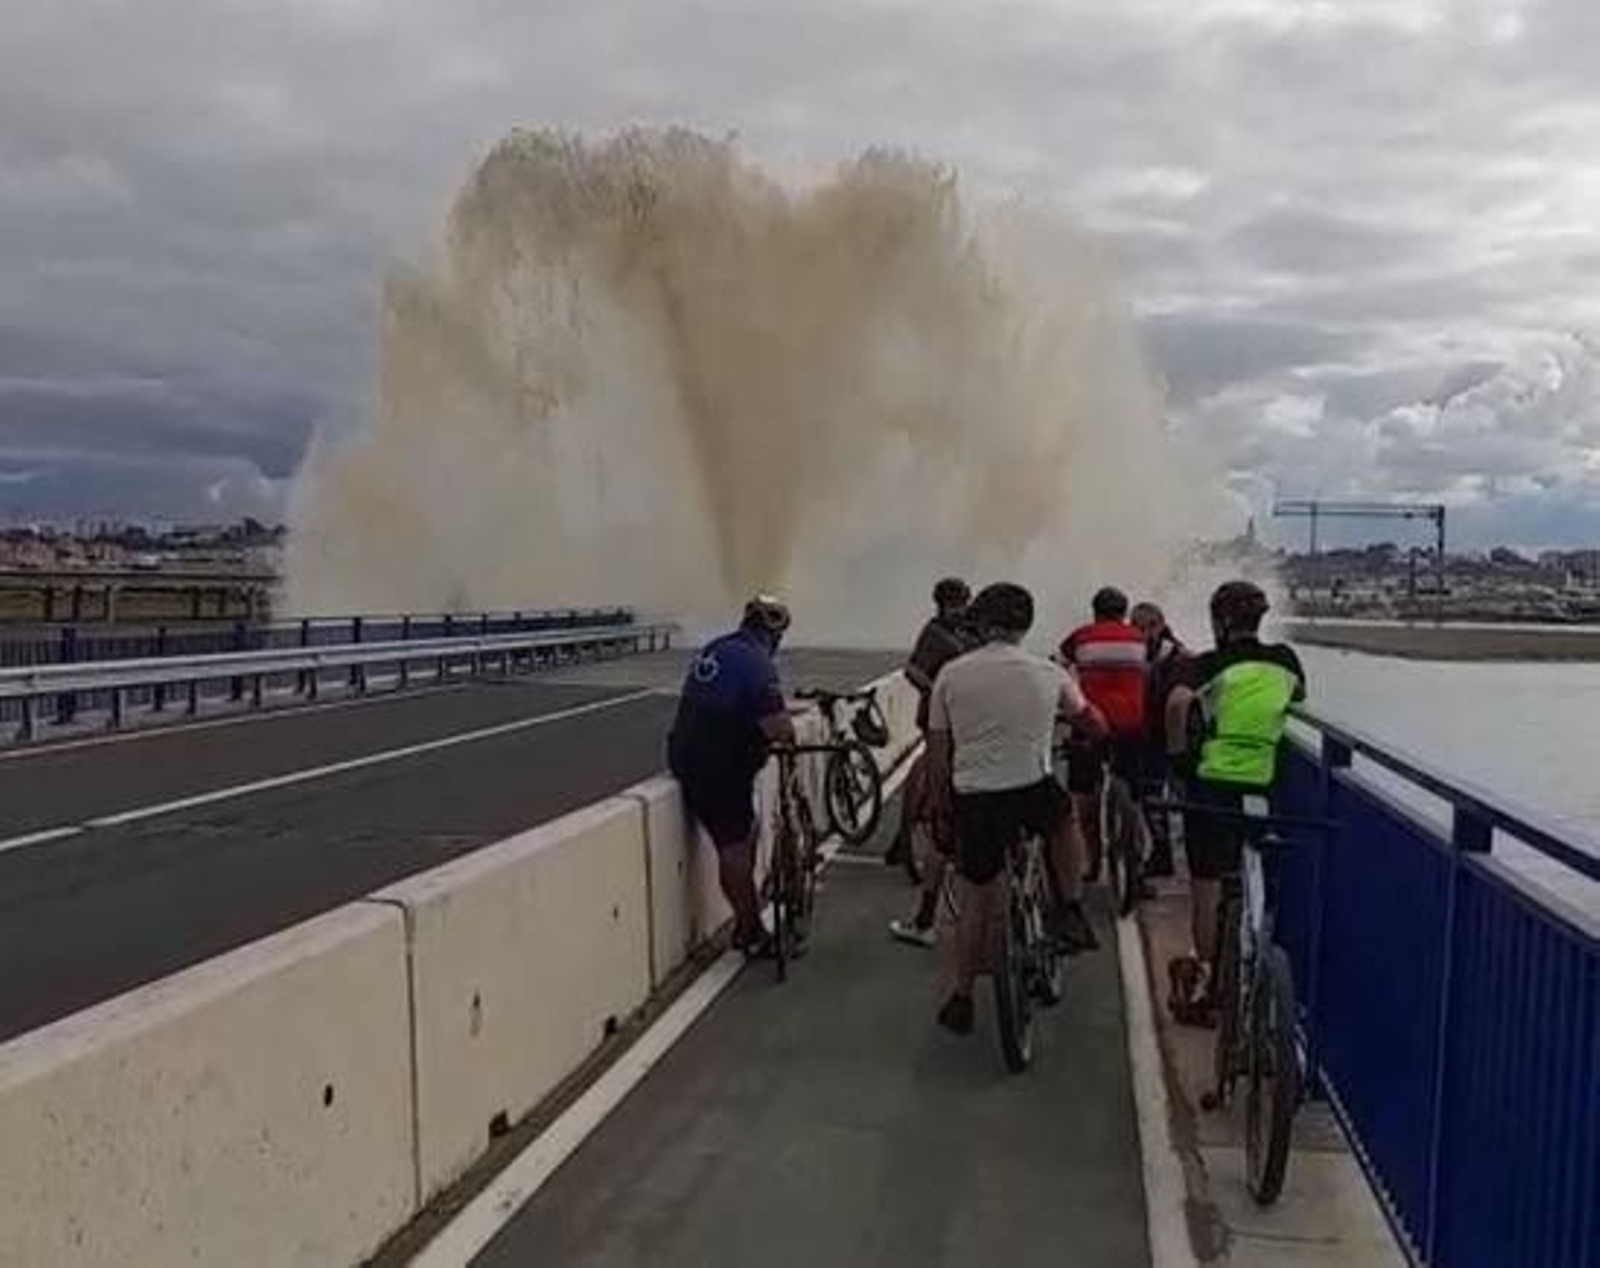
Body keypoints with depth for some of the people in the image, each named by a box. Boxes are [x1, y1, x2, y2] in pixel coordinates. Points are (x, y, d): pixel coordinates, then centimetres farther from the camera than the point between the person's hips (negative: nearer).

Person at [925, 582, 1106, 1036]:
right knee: (1064, 816, 35)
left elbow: (937, 755, 5)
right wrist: (1097, 733, 44)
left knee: (976, 903, 15)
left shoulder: (951, 675, 2)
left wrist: (942, 809, 16)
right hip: (1033, 791, -1)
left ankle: (962, 1000, 23)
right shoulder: (1048, 674, 2)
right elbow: (1090, 721, 20)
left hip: (974, 798, 1)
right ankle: (1069, 908, 32)